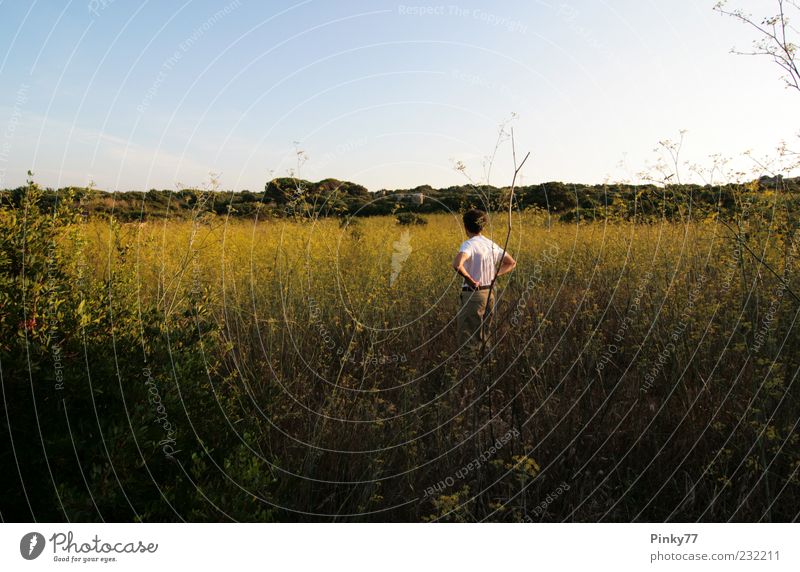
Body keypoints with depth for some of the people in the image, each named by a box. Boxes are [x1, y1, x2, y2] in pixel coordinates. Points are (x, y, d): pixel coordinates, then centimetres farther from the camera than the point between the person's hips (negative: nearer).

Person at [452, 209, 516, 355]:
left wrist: (470, 279, -19)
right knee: (483, 337, 18)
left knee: (467, 340, 0)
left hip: (473, 294, -7)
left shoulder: (469, 244, -15)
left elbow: (457, 265, -33)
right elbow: (512, 263, 17)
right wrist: (494, 275, 8)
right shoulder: (491, 244, 7)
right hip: (489, 293, 7)